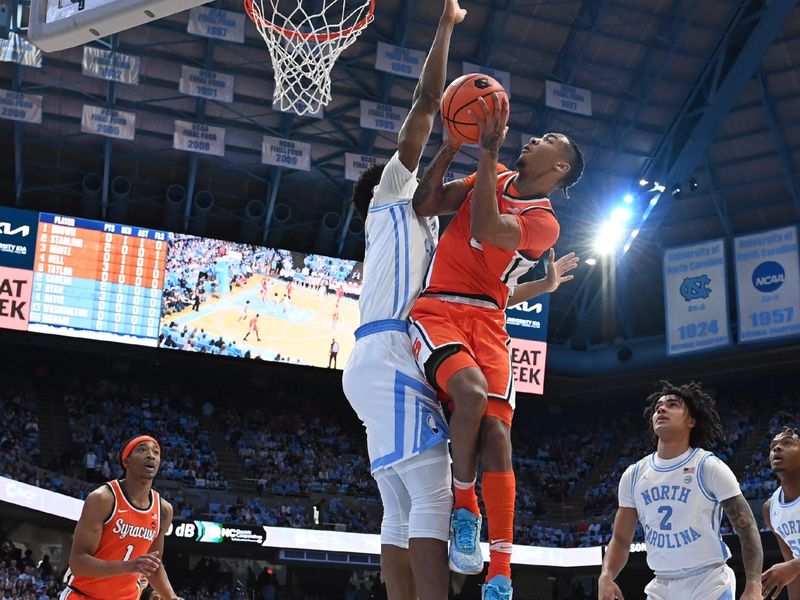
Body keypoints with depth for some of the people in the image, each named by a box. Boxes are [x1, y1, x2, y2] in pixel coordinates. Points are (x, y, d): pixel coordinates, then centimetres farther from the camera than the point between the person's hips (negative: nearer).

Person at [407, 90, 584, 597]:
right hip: (439, 309, 2)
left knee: (497, 432, -16)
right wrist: (452, 145, 0)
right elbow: (425, 204, 11)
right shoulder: (493, 178, 16)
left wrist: (489, 148, -15)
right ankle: (465, 506, -8)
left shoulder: (545, 222, 1)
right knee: (472, 391, -30)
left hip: (487, 321, -1)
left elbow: (484, 228, -17)